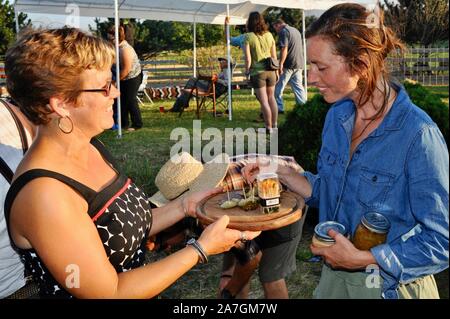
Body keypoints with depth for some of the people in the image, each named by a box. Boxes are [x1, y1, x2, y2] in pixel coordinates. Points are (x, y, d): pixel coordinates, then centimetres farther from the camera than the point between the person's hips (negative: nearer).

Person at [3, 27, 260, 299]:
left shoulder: (90, 147, -4)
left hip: (135, 286, 7)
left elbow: (126, 227, 3)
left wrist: (185, 206, -7)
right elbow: (109, 292, -24)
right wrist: (202, 249, -21)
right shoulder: (43, 194, -29)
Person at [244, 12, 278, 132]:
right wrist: (276, 70, 16)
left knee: (263, 101, 2)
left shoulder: (248, 37, -10)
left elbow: (248, 58, -14)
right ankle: (274, 125, 21)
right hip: (270, 70, 4)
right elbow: (274, 56, 6)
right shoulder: (269, 35, 3)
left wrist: (247, 70, 3)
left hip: (257, 72, -4)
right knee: (271, 97, 16)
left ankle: (269, 127, 8)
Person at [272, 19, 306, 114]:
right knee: (298, 86, 11)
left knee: (279, 87, 3)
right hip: (299, 64, 8)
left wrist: (281, 64, -20)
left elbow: (284, 49, -19)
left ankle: (279, 108, 5)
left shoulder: (283, 32, -9)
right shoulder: (296, 30, 18)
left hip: (288, 64, -8)